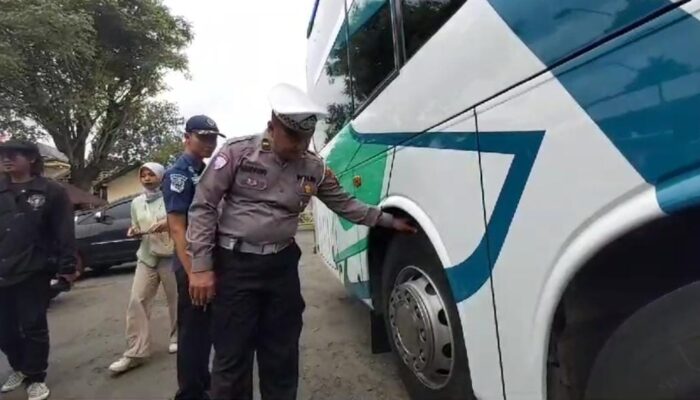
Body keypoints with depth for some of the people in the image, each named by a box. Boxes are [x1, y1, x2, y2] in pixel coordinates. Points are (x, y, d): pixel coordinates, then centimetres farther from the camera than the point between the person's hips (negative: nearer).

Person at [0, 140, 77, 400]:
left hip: (33, 272, -5)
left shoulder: (51, 191, -3)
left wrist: (67, 266, -11)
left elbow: (64, 232, -7)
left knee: (34, 327, 4)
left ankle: (35, 378, 20)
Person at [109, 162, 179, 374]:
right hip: (146, 257, 4)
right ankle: (135, 353, 1)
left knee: (176, 300, 7)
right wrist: (134, 231, -3)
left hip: (170, 256, -4)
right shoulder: (136, 202, 11)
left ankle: (177, 338, 27)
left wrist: (169, 225, -22)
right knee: (137, 302, -4)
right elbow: (137, 228, 19)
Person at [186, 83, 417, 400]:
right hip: (235, 264, -3)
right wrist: (201, 265, -10)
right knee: (231, 357, 5)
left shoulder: (315, 169, 3)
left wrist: (389, 221, 10)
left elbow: (345, 205, 14)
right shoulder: (238, 152, -8)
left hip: (282, 265, 4)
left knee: (282, 355, 15)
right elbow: (203, 206, -6)